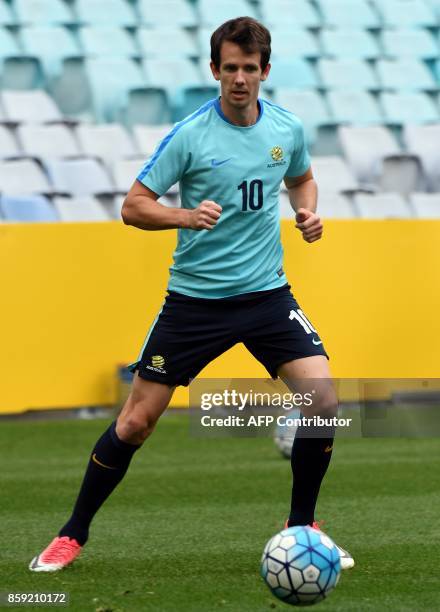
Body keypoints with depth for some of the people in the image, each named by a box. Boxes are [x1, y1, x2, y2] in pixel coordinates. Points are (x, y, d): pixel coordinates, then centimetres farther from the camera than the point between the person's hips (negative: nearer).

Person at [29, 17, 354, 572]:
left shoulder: (287, 130, 1)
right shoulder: (190, 135, -12)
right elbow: (133, 206, -10)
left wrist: (306, 211, 1)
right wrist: (187, 216, -28)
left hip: (266, 293, 3)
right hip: (195, 296, -3)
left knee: (323, 400, -13)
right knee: (136, 422, -2)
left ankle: (301, 528, 7)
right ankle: (72, 535, 15)